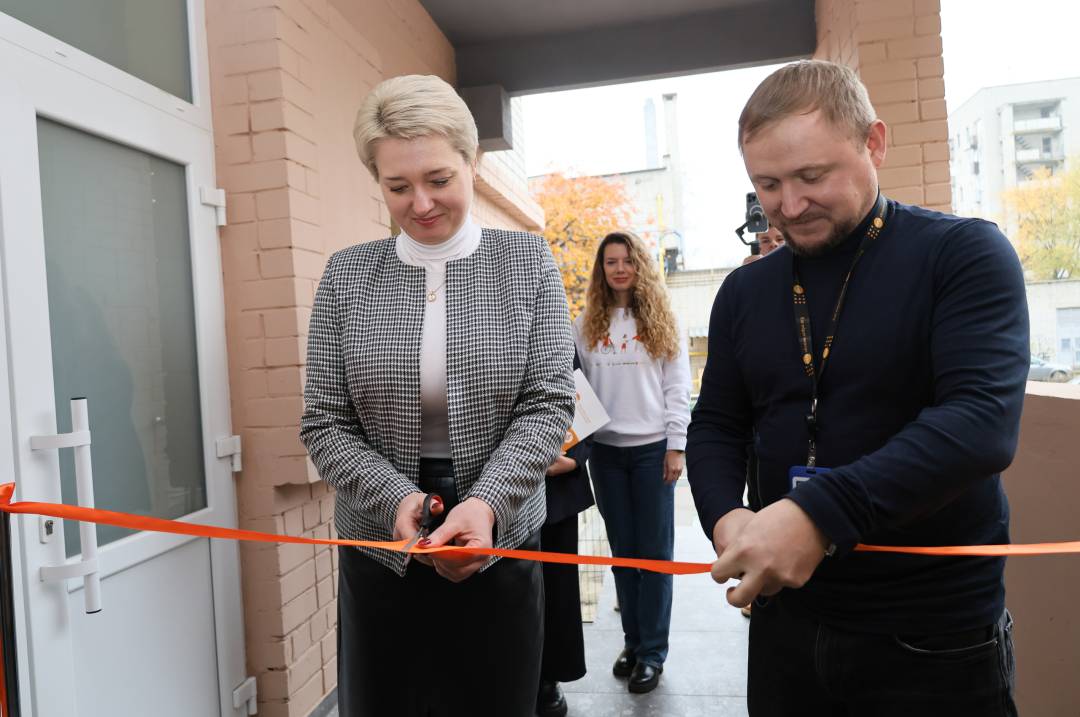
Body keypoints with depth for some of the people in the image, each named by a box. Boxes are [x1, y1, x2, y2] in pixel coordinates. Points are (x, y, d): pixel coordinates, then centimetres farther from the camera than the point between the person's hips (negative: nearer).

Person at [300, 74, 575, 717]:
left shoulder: (528, 261, -2)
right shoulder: (347, 276, 0)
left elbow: (548, 405, -7)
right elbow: (325, 425, -1)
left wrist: (485, 504, -22)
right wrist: (397, 500, -18)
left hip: (501, 548, 0)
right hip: (379, 551, 1)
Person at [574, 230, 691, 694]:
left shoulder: (661, 322, 2)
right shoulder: (586, 324, 6)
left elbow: (677, 387, -1)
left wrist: (676, 446, -7)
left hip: (652, 447, -2)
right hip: (605, 449, 2)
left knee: (654, 550, 3)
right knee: (622, 550, 11)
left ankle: (653, 651, 14)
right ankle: (632, 641, 24)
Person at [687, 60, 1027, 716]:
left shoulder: (965, 254, -9)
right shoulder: (745, 292, 5)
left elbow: (984, 421, -22)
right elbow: (717, 427, 8)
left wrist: (817, 514, -32)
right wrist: (725, 516, -12)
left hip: (935, 634, -4)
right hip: (785, 619, 4)